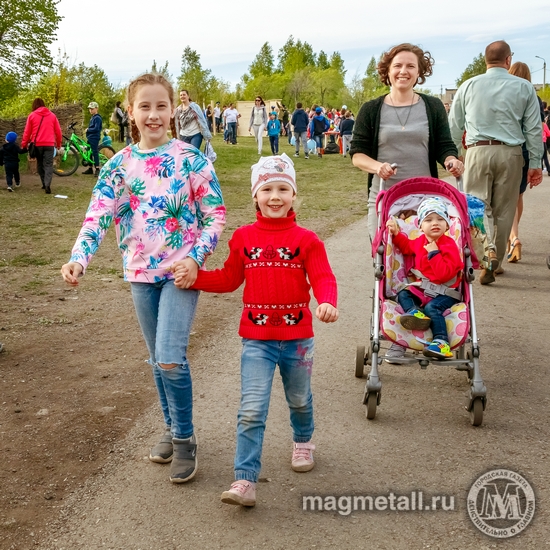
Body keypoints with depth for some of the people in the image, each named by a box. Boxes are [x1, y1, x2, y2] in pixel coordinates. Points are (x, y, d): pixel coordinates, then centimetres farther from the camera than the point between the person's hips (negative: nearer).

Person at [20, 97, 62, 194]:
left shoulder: (32, 115, 4)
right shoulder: (52, 115, 8)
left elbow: (27, 132, 4)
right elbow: (58, 131, 10)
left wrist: (24, 144, 12)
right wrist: (58, 143, 21)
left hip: (37, 144, 0)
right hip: (49, 144, 0)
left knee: (40, 164, 16)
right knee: (48, 164, -3)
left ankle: (44, 183, 16)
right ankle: (47, 185, -20)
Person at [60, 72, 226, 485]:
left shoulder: (190, 159, -6)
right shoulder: (119, 165, 2)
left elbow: (215, 215, -4)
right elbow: (98, 216, -5)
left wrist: (195, 257, -16)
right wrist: (79, 259, -21)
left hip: (181, 270, -4)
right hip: (141, 272, 4)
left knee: (170, 358, -13)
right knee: (159, 360, 15)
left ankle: (185, 439, 8)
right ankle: (173, 430, 34)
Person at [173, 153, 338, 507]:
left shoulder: (306, 239, -6)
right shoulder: (244, 238, 1)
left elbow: (323, 278, -13)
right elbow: (229, 279, 11)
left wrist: (327, 302, -34)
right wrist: (193, 278, 0)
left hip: (297, 336, 0)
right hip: (257, 338, 0)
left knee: (299, 399, 23)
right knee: (252, 411, -8)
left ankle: (303, 442, 52)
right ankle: (245, 481, -6)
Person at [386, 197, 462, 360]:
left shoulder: (449, 245, -15)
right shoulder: (420, 241, 7)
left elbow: (444, 273, -26)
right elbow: (406, 246, 32)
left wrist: (434, 253, -26)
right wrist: (396, 233, 17)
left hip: (445, 293, -8)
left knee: (432, 307, -29)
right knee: (403, 294, -6)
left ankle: (441, 342, -35)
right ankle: (414, 312, -37)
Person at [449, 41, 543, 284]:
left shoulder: (468, 86, 4)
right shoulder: (524, 87, 3)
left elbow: (455, 127, 8)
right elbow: (534, 128, 3)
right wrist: (535, 163, 8)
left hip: (477, 152, 0)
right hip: (510, 154, 0)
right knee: (504, 209, 10)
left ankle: (487, 252, -20)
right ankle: (495, 260, 16)